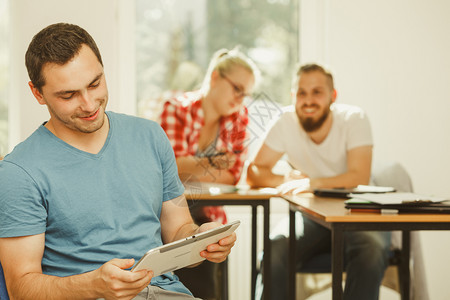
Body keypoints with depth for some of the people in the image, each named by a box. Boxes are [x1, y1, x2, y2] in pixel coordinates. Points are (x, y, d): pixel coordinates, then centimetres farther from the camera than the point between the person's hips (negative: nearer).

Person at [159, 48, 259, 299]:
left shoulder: (239, 116, 6)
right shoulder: (177, 109, -5)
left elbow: (233, 175, 1)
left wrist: (187, 170, -11)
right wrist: (209, 164, -32)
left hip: (206, 216, 3)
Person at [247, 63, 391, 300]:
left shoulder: (354, 119, -11)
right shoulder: (286, 123, -4)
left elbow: (360, 178, -21)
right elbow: (254, 172, -3)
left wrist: (311, 183, -34)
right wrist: (286, 180, -24)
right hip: (310, 216, 2)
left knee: (371, 254, -34)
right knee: (272, 254, -28)